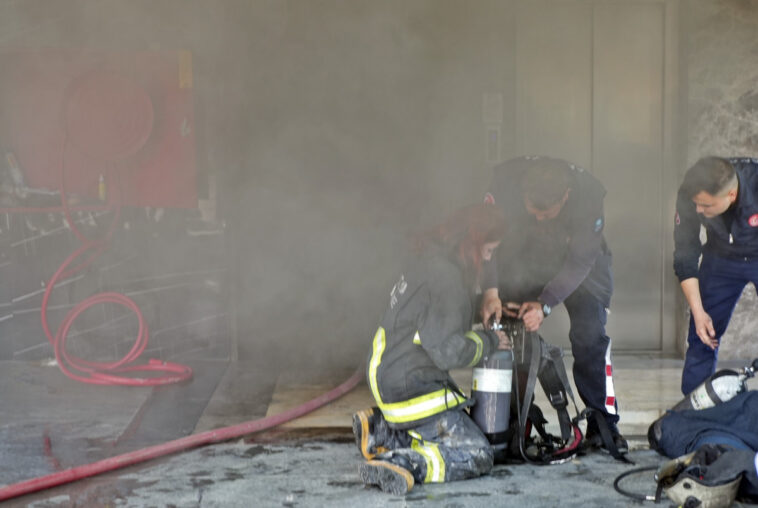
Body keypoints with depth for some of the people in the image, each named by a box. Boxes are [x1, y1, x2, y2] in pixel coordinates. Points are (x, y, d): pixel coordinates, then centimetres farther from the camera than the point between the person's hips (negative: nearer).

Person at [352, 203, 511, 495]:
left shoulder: (431, 262, 10)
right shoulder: (444, 276, -21)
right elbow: (448, 351, -24)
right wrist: (488, 341, -6)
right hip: (411, 388, -10)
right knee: (476, 456, -8)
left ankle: (379, 429, 12)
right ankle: (401, 465, -25)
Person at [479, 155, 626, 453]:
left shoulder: (588, 194, -32)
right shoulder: (506, 180, -30)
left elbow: (579, 262, -26)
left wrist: (545, 305, -34)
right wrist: (490, 290, -34)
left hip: (580, 264, -2)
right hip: (523, 258, 2)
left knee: (590, 336, -14)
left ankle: (603, 424, -5)